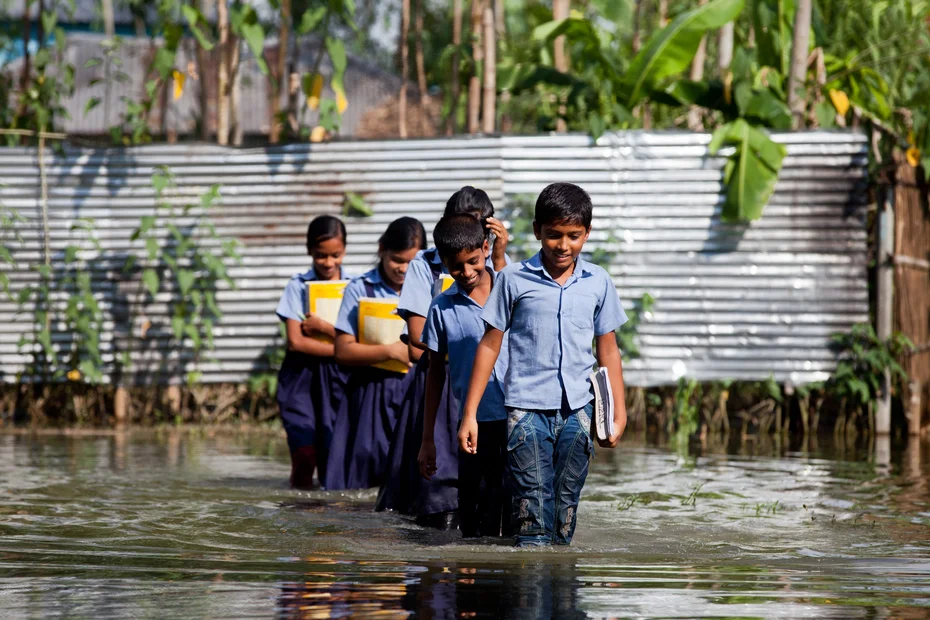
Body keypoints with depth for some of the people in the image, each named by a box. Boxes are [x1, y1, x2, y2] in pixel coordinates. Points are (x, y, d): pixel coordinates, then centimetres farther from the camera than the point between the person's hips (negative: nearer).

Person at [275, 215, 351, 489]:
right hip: (303, 375, -1)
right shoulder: (298, 286, 2)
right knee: (304, 448, -10)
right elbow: (296, 341, -6)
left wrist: (322, 326, -12)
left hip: (340, 377, 1)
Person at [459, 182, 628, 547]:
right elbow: (490, 345, 5)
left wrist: (618, 414, 12)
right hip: (526, 407, -3)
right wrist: (470, 414, 2)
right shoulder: (515, 279, 1)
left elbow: (608, 351, 15)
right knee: (532, 512, -9)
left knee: (567, 506, 7)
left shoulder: (598, 283, 7)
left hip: (577, 410, 3)